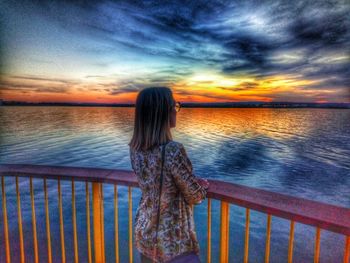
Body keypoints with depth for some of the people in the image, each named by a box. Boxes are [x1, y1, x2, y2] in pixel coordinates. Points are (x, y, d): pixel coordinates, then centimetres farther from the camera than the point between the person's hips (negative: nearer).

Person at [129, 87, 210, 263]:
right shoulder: (173, 150, -30)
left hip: (144, 232, 7)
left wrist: (193, 182, 7)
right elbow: (194, 197, -18)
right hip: (173, 240, -7)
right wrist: (203, 186, 4)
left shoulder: (135, 147, -8)